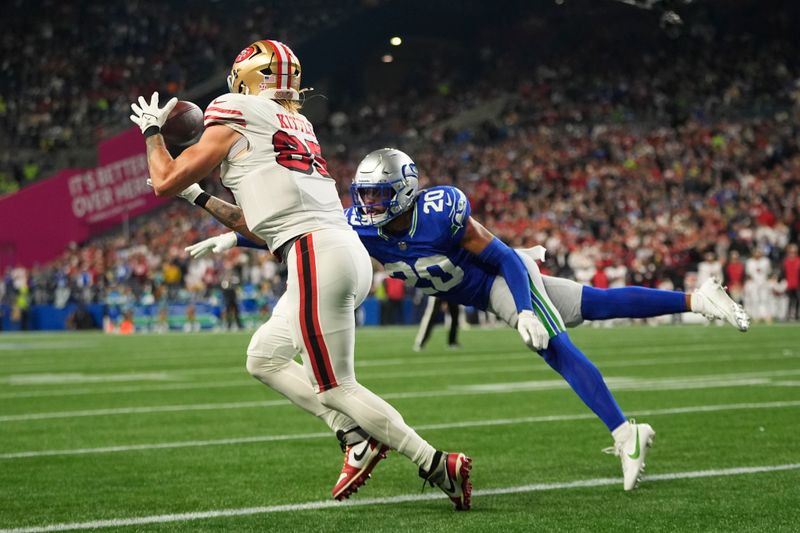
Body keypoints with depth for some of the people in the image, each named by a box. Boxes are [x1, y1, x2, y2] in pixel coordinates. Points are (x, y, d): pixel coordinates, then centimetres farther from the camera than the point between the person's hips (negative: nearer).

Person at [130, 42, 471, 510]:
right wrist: (201, 199, 37)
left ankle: (439, 466, -6)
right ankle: (357, 438, 10)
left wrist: (153, 131, 25)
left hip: (317, 256, -9)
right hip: (347, 251, 9)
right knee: (264, 358, 18)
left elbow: (165, 183, 8)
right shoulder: (298, 128, 24)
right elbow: (264, 227, 30)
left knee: (335, 387, -3)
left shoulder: (235, 118, 1)